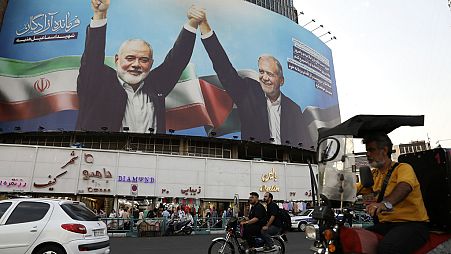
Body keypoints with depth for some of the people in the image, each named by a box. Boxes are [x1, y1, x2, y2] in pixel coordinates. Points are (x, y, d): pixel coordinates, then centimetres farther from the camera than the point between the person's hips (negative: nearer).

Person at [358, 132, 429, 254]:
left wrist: (386, 203, -46)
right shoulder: (374, 174, 20)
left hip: (412, 223, -6)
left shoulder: (403, 168, -3)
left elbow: (405, 187, -26)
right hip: (385, 224, 6)